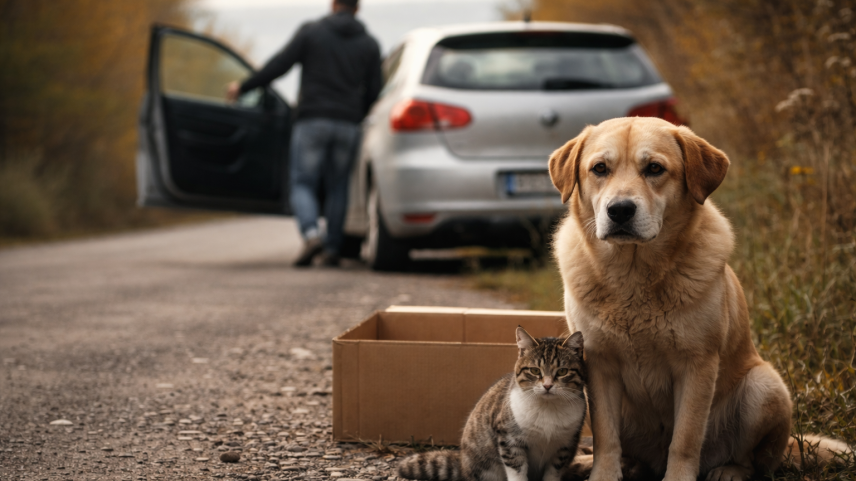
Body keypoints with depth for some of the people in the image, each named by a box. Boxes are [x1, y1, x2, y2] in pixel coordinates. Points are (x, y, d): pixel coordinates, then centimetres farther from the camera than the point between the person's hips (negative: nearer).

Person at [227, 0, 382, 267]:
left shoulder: (311, 32, 0)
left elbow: (279, 65, -5)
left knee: (302, 183, 2)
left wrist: (243, 87, 5)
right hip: (348, 125, 3)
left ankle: (311, 234, -21)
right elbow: (374, 91, 7)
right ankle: (332, 248, 9)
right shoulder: (369, 44, 8)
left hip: (312, 122, -2)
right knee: (337, 187, 12)